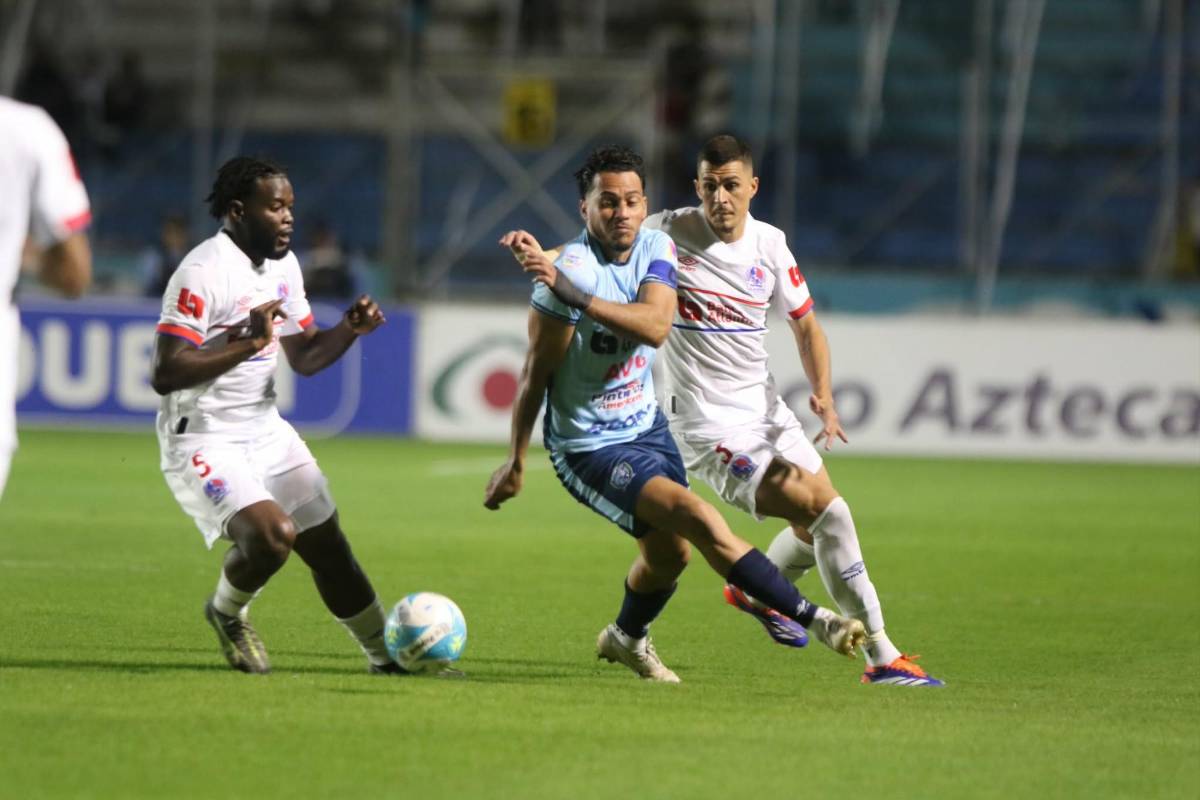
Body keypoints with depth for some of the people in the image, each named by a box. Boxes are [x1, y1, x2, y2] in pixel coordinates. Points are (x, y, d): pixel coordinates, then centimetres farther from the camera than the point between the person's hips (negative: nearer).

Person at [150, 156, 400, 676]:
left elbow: (304, 357, 16)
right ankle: (227, 614, 4)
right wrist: (247, 342, -29)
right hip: (203, 440, -8)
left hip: (266, 432, 8)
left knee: (326, 544, 8)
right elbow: (164, 374, -25)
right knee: (272, 534, -26)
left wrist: (350, 330, -3)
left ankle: (386, 656, 21)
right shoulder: (203, 272, -20)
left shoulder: (283, 265, 7)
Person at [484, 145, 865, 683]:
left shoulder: (656, 249, -4)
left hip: (647, 426, 7)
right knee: (699, 519, -22)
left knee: (670, 554, 19)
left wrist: (573, 294, -35)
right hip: (590, 448, -7)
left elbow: (656, 326, -23)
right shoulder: (571, 269, -23)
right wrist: (515, 462, -12)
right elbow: (536, 372, -16)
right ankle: (812, 620, -21)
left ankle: (626, 639, 49)